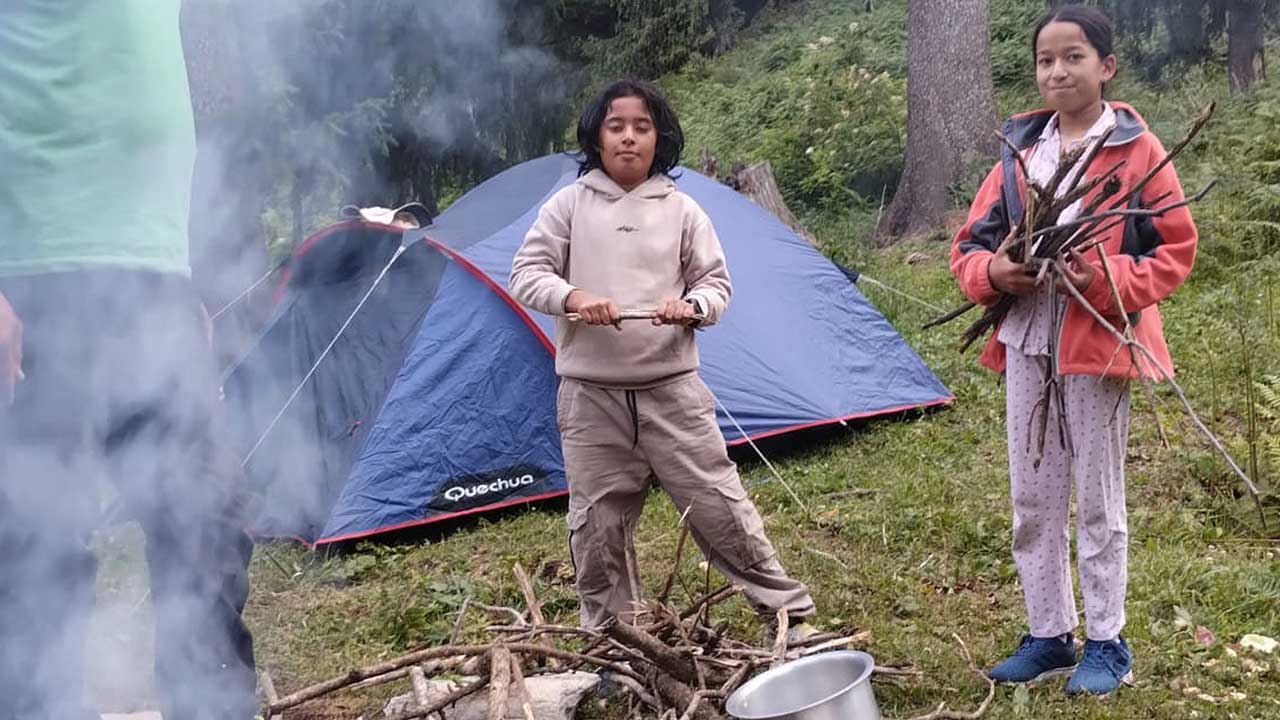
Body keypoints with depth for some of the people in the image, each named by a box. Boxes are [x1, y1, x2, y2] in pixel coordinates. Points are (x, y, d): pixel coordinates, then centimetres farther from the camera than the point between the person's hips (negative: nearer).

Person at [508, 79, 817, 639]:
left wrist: (692, 306, -16)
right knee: (597, 524, 6)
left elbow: (717, 284, 7)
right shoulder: (569, 205, 2)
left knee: (719, 505, 1)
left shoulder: (682, 210, 3)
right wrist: (573, 297, -20)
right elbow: (526, 273, 0)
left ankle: (789, 611, 15)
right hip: (591, 396, 0)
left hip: (671, 389, 0)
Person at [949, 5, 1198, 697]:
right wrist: (992, 271, -13)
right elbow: (970, 243, 10)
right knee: (1032, 500, 11)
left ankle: (1106, 642, 22)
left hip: (1097, 343, -4)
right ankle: (1048, 634, 26)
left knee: (1097, 500, 6)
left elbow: (1177, 248, -4)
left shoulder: (1136, 148, -5)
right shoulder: (1019, 149, 8)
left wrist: (1108, 280, -20)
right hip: (1026, 342, 5)